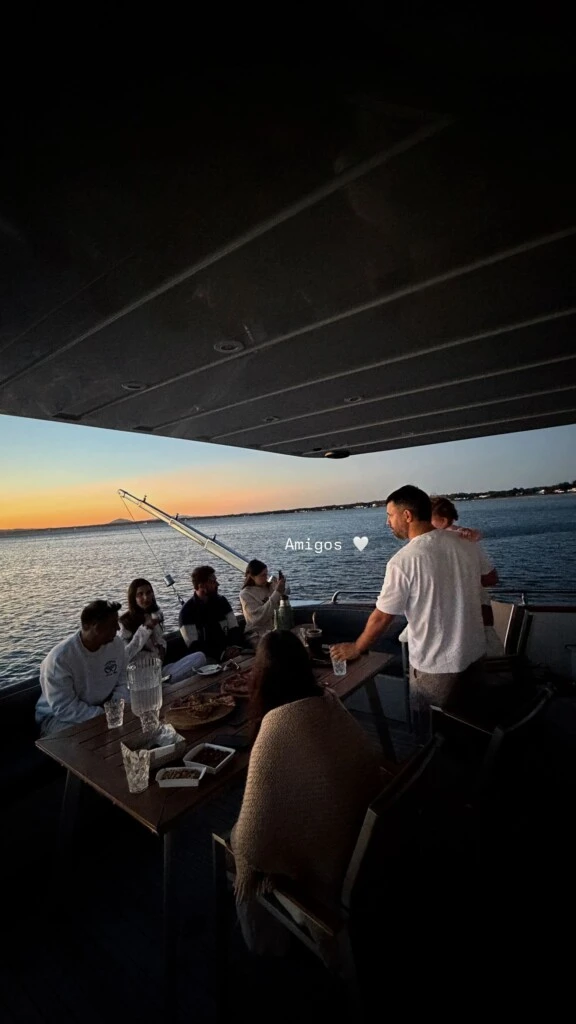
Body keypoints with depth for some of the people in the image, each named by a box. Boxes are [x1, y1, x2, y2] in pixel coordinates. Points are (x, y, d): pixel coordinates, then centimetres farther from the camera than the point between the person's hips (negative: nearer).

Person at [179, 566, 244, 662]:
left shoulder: (221, 601, 6)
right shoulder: (187, 611, -8)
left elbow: (234, 628, 6)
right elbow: (193, 645, -13)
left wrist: (236, 646, -14)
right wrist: (221, 654, -21)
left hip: (228, 651, 5)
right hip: (207, 658, -5)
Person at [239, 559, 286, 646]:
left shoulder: (270, 586, 7)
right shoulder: (245, 594, -6)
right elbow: (259, 617, -19)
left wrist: (282, 590, -7)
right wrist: (277, 593, -21)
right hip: (258, 635, -5)